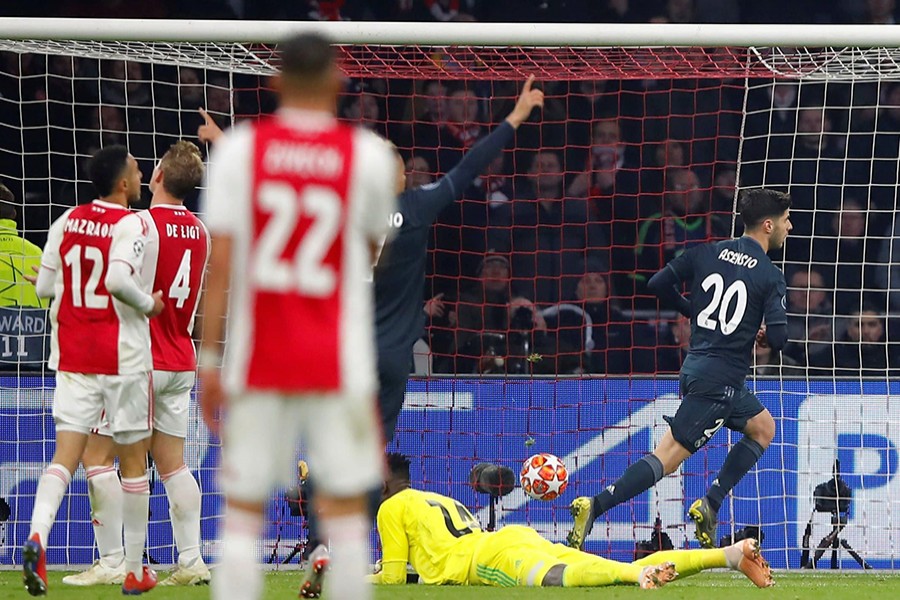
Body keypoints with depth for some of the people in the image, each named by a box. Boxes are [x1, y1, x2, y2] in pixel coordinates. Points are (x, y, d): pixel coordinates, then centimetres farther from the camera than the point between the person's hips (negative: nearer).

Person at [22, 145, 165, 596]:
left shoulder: (67, 221, 6)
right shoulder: (131, 224, -10)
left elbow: (44, 287, 7)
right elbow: (119, 279, -27)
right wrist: (148, 304, -9)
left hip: (72, 355, 4)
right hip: (122, 354, -4)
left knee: (66, 450, -2)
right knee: (133, 457, 9)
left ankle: (38, 533, -29)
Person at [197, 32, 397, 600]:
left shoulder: (239, 148, -1)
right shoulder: (369, 155, -1)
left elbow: (220, 261, -5)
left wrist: (210, 357, -1)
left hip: (257, 358, 1)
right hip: (338, 361, -1)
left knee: (243, 509, 5)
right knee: (345, 507, 2)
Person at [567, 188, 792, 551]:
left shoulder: (706, 253, 7)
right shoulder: (770, 277, -10)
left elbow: (658, 284, 6)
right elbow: (778, 337, -16)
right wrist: (763, 336, 8)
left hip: (695, 367, 8)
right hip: (719, 381, -8)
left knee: (763, 429, 24)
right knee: (667, 457, -9)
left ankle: (709, 505, 15)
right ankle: (595, 507, -17)